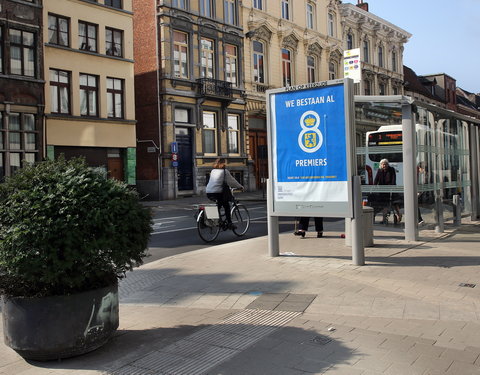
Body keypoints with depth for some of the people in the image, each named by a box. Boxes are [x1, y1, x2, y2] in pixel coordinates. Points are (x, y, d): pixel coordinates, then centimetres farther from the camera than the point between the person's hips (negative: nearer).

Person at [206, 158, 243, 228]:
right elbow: (231, 181, 2)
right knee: (226, 206, 9)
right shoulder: (224, 171, -2)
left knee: (218, 205, 25)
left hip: (208, 193, 6)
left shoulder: (213, 171, 18)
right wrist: (240, 187, 15)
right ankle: (229, 223, 7)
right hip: (217, 193, -6)